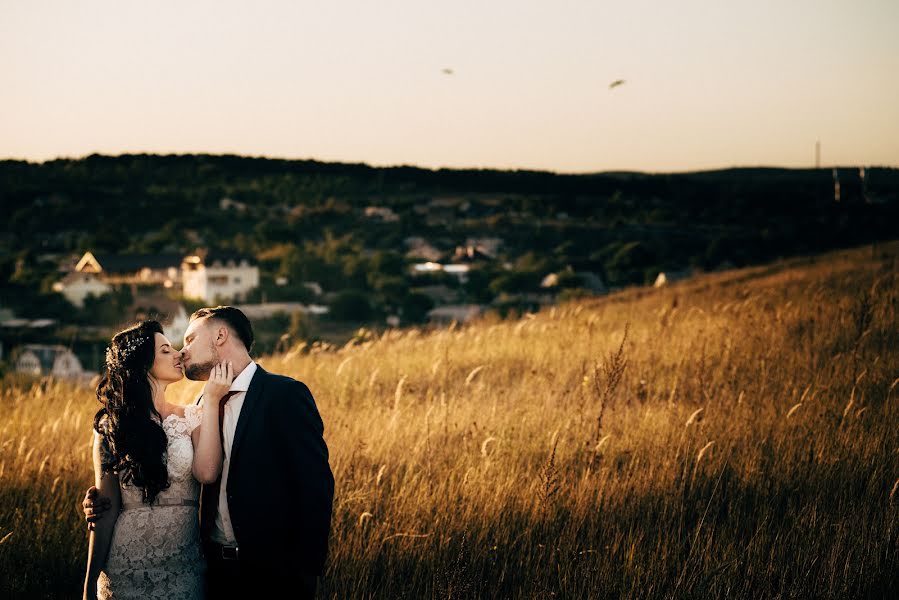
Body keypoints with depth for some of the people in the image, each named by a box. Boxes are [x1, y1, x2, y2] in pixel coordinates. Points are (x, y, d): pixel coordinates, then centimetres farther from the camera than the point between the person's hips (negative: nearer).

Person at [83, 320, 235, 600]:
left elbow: (206, 472, -17)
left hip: (184, 564, 1)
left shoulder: (193, 418, 3)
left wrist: (211, 401, -10)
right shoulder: (111, 427, 2)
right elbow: (106, 509, 2)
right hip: (128, 564, -1)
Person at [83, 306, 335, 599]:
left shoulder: (286, 394, -10)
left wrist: (304, 575, -18)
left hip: (272, 574, -6)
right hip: (216, 567, 6)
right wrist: (109, 505, -2)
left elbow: (316, 489, -14)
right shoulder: (205, 402, 11)